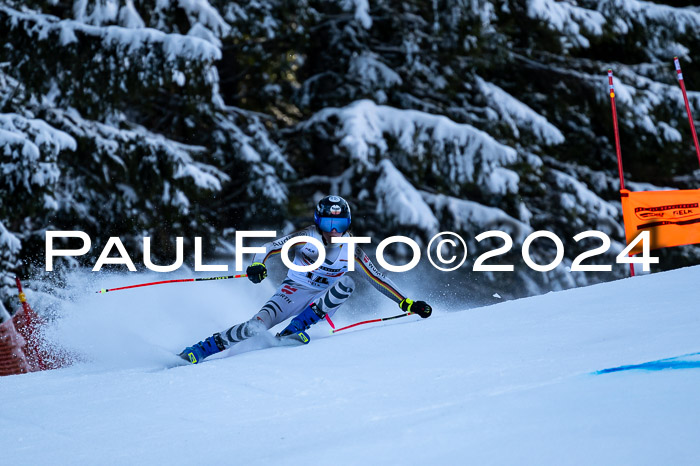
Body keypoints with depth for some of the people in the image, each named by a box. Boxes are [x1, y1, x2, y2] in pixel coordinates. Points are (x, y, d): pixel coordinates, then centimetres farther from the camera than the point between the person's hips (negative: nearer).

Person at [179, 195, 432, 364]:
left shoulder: (351, 250, -6)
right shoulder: (307, 237, -12)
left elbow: (377, 278, -1)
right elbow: (270, 247, -18)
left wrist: (407, 303, -8)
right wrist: (258, 264, -40)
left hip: (324, 300, 3)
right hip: (295, 291, -3)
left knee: (346, 283, -28)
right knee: (258, 327, -26)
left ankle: (295, 328, -26)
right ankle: (199, 350, -18)